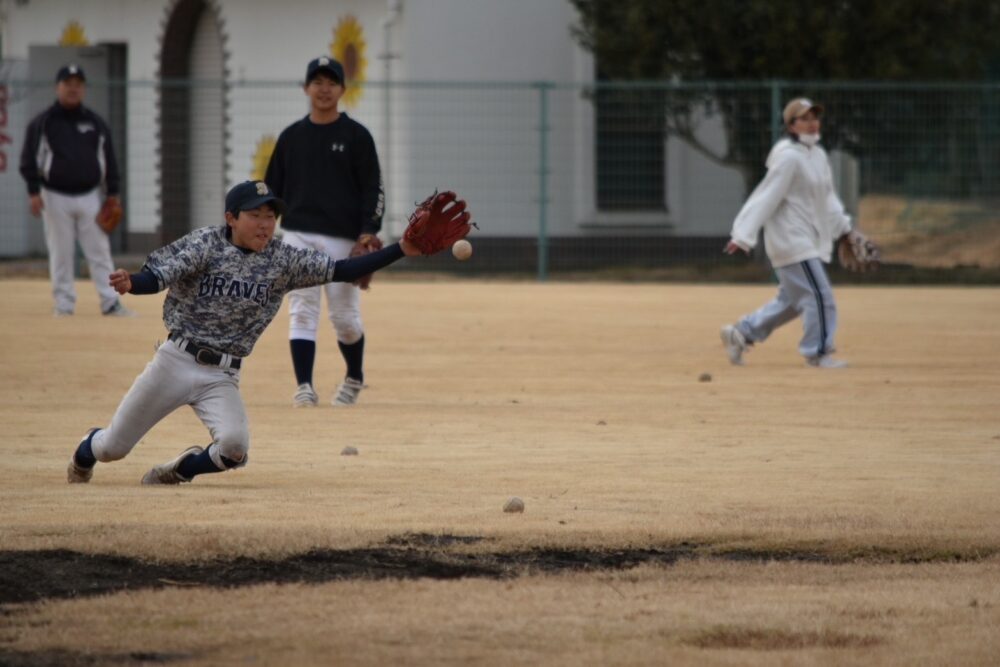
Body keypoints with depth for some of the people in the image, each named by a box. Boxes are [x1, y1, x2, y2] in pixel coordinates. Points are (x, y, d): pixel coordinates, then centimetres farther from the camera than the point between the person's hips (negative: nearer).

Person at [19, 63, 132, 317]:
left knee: (100, 252, -1)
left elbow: (109, 160, 14)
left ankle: (110, 303, -2)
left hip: (89, 197, 2)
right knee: (60, 255, 1)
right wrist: (33, 192, -10)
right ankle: (64, 304, 6)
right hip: (55, 198, -2)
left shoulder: (96, 123, 9)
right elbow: (28, 159, -2)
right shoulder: (42, 123, 0)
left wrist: (112, 193, 9)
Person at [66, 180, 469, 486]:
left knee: (234, 447, -25)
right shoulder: (206, 244, -10)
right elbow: (159, 277, -20)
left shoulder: (283, 261, -1)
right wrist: (130, 285, -45)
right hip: (176, 361, -2)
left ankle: (177, 470, 8)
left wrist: (402, 250, -17)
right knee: (114, 448, 5)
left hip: (223, 377, 2)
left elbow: (341, 271, -6)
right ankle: (86, 451, 45)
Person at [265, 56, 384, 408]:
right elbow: (273, 189, 14)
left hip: (342, 237, -2)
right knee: (302, 312, -7)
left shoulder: (356, 136, 2)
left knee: (345, 316, 4)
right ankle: (305, 387, -11)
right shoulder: (291, 137, 11)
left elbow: (373, 188, -1)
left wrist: (369, 230, -13)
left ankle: (354, 377, 27)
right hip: (298, 236, 2)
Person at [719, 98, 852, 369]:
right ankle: (818, 352, 2)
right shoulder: (788, 157, -16)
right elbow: (767, 197, -20)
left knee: (792, 300, 15)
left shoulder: (818, 155, 12)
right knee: (819, 295, -8)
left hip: (810, 241, 10)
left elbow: (827, 197, 25)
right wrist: (743, 235, -23)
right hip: (792, 241, -10)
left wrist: (843, 225, 24)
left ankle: (740, 333, 23)